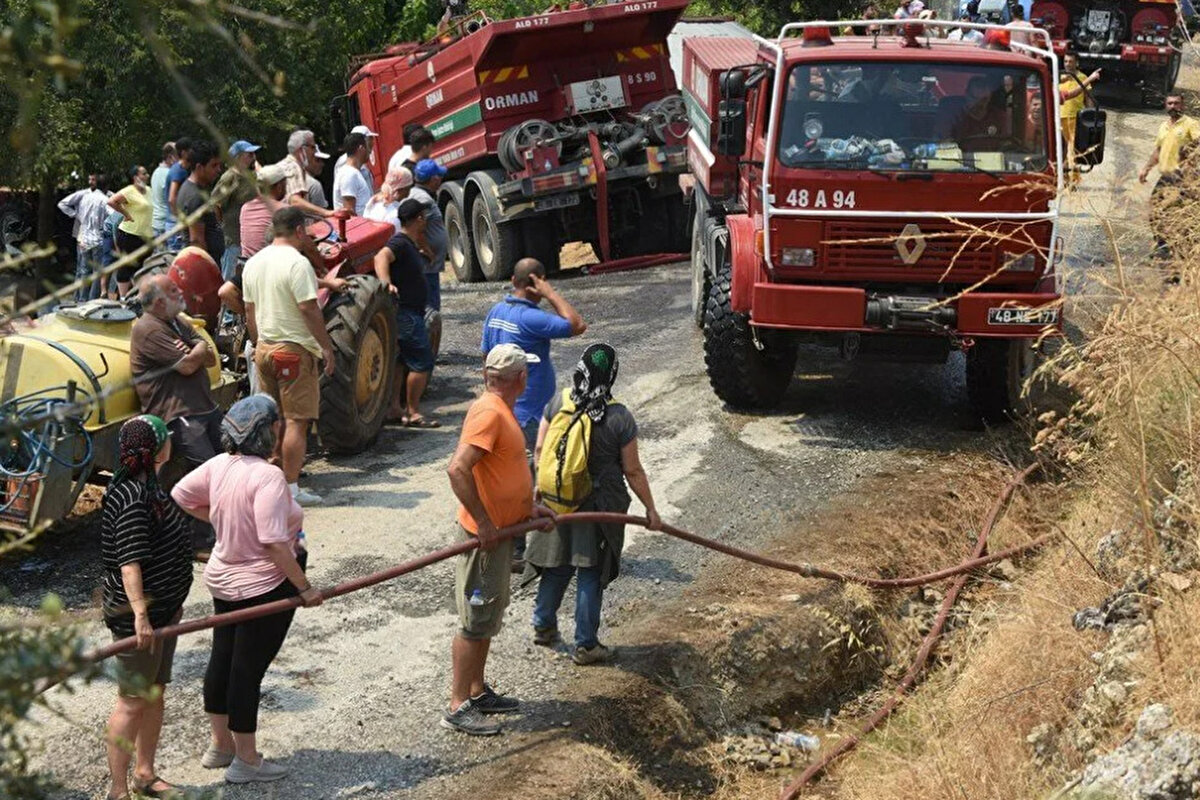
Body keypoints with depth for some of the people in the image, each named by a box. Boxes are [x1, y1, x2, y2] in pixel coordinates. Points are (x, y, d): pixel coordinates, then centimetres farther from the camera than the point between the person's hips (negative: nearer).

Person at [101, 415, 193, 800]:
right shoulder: (131, 499, -23)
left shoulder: (148, 487, 9)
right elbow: (130, 562, -30)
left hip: (162, 608, 10)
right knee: (133, 701, -3)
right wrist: (140, 613, -36)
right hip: (137, 615, -10)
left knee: (155, 694, 18)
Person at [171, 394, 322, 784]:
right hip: (264, 587, -8)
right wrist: (304, 587, -21)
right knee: (248, 669, 2)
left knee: (222, 660, 19)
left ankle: (220, 745, 35)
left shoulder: (219, 465, -3)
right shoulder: (267, 476, -27)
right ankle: (246, 760, 13)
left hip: (224, 579, 8)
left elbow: (181, 496, 10)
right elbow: (274, 542, -30)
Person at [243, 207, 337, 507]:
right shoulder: (297, 262, -14)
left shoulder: (253, 264, 10)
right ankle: (291, 489, -5)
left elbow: (250, 313, 15)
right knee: (296, 421, -5)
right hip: (295, 349, -8)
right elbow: (309, 310, -18)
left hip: (264, 349, 8)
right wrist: (327, 347, -13)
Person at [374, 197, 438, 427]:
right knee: (422, 362, -9)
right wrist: (386, 283, -51)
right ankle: (413, 413, -5)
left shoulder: (409, 244, 16)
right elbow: (381, 257, -37)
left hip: (409, 313, 11)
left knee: (401, 360, 16)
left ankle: (395, 408, 22)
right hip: (406, 313, -11)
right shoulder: (400, 243, -16)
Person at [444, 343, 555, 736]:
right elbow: (458, 469, -31)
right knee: (475, 621, -3)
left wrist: (528, 506, 15)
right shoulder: (489, 413, -22)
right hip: (485, 536, -10)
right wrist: (484, 522, -27)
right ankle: (458, 707, 5)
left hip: (500, 531, 10)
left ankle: (478, 692, 32)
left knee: (488, 615, 19)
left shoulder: (501, 410, 11)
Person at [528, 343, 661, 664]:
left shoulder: (558, 403, -7)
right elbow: (633, 471, -10)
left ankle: (544, 626, 35)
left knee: (557, 565, 21)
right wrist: (651, 509, 1)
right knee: (590, 573, 7)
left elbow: (540, 449, 3)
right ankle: (585, 645, 15)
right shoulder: (620, 418, -16)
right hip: (598, 505, -4)